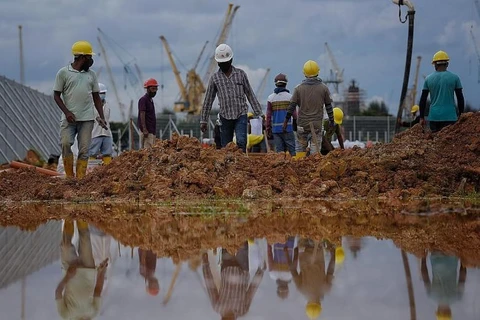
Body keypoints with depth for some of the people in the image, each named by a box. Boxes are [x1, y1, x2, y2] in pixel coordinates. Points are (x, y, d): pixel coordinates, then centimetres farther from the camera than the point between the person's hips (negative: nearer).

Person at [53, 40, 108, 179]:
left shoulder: (91, 74, 13)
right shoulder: (63, 73, 1)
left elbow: (96, 97, 17)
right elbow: (56, 95, 2)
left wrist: (101, 117, 6)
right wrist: (67, 112, -12)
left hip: (87, 119, 3)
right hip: (70, 118, -3)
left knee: (84, 150, -3)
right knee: (66, 143, -18)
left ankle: (80, 178, -2)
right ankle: (69, 176, -6)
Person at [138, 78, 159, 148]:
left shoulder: (150, 100, 19)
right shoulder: (143, 100, -9)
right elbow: (142, 115, -16)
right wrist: (144, 129, -23)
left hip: (152, 130, 10)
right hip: (147, 131, -10)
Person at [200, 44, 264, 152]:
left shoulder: (241, 74, 6)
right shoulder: (215, 78, 6)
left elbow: (250, 94, 9)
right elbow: (208, 100, 9)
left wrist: (259, 113, 4)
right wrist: (203, 120, 9)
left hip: (241, 115, -1)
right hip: (225, 117, 1)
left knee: (241, 141, -18)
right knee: (225, 146, 2)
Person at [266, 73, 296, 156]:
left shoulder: (270, 98, 3)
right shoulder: (289, 97, -5)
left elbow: (268, 115, 6)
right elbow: (294, 113, -4)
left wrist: (268, 128, 12)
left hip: (275, 128, 3)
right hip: (287, 127, -3)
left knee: (279, 149, 5)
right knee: (292, 148, -1)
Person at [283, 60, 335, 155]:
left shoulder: (299, 88, -2)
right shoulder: (323, 88, -1)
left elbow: (292, 106, -2)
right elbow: (328, 106, 4)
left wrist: (286, 121, 3)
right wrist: (331, 120, 14)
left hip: (302, 123, 0)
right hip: (317, 123, 0)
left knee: (301, 145, 8)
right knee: (315, 147, 2)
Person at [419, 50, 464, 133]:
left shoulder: (428, 79, 4)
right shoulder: (454, 77, 0)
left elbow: (423, 100, 5)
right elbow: (460, 98, 1)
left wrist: (422, 117, 11)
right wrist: (460, 116, 10)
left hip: (433, 117, 2)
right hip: (449, 117, -2)